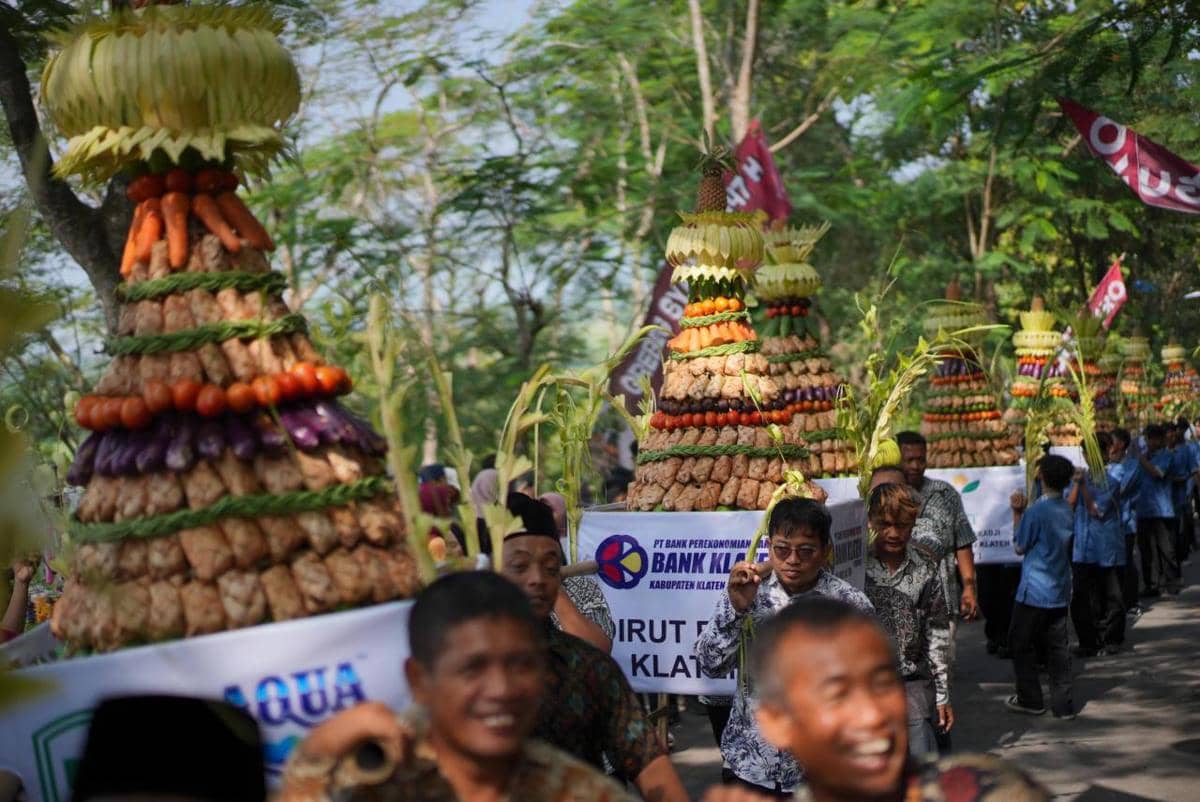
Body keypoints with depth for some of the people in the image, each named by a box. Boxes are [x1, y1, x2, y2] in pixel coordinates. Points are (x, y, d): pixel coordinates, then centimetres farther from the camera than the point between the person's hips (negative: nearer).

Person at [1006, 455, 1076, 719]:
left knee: (1021, 645, 8)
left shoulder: (1036, 511, -18)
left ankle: (1030, 700, 14)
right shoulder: (1067, 510, 4)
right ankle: (1062, 704, 9)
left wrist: (1017, 513, -1)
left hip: (1035, 592, -7)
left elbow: (1020, 546, -8)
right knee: (1058, 647, 9)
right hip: (1060, 591, 7)